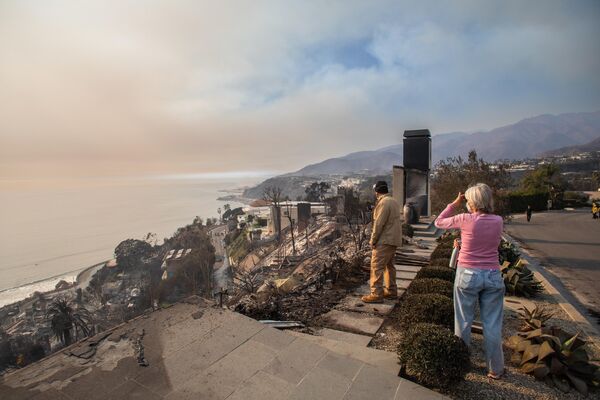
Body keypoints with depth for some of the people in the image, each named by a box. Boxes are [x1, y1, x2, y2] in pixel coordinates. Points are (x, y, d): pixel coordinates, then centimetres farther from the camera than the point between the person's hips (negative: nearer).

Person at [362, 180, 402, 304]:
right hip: (394, 239, 10)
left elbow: (379, 224, -19)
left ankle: (376, 294, -3)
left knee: (377, 266, -6)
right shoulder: (394, 201, 14)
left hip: (385, 240, -10)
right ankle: (391, 291, 27)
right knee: (389, 265, 18)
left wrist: (373, 240, -12)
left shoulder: (383, 203, -17)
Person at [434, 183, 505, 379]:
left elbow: (439, 222, 1)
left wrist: (455, 204, 5)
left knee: (463, 321, 14)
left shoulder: (465, 219, -14)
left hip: (468, 275, -3)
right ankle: (495, 369, 28)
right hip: (493, 276, 3)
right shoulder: (498, 221, -2)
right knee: (492, 324, 13)